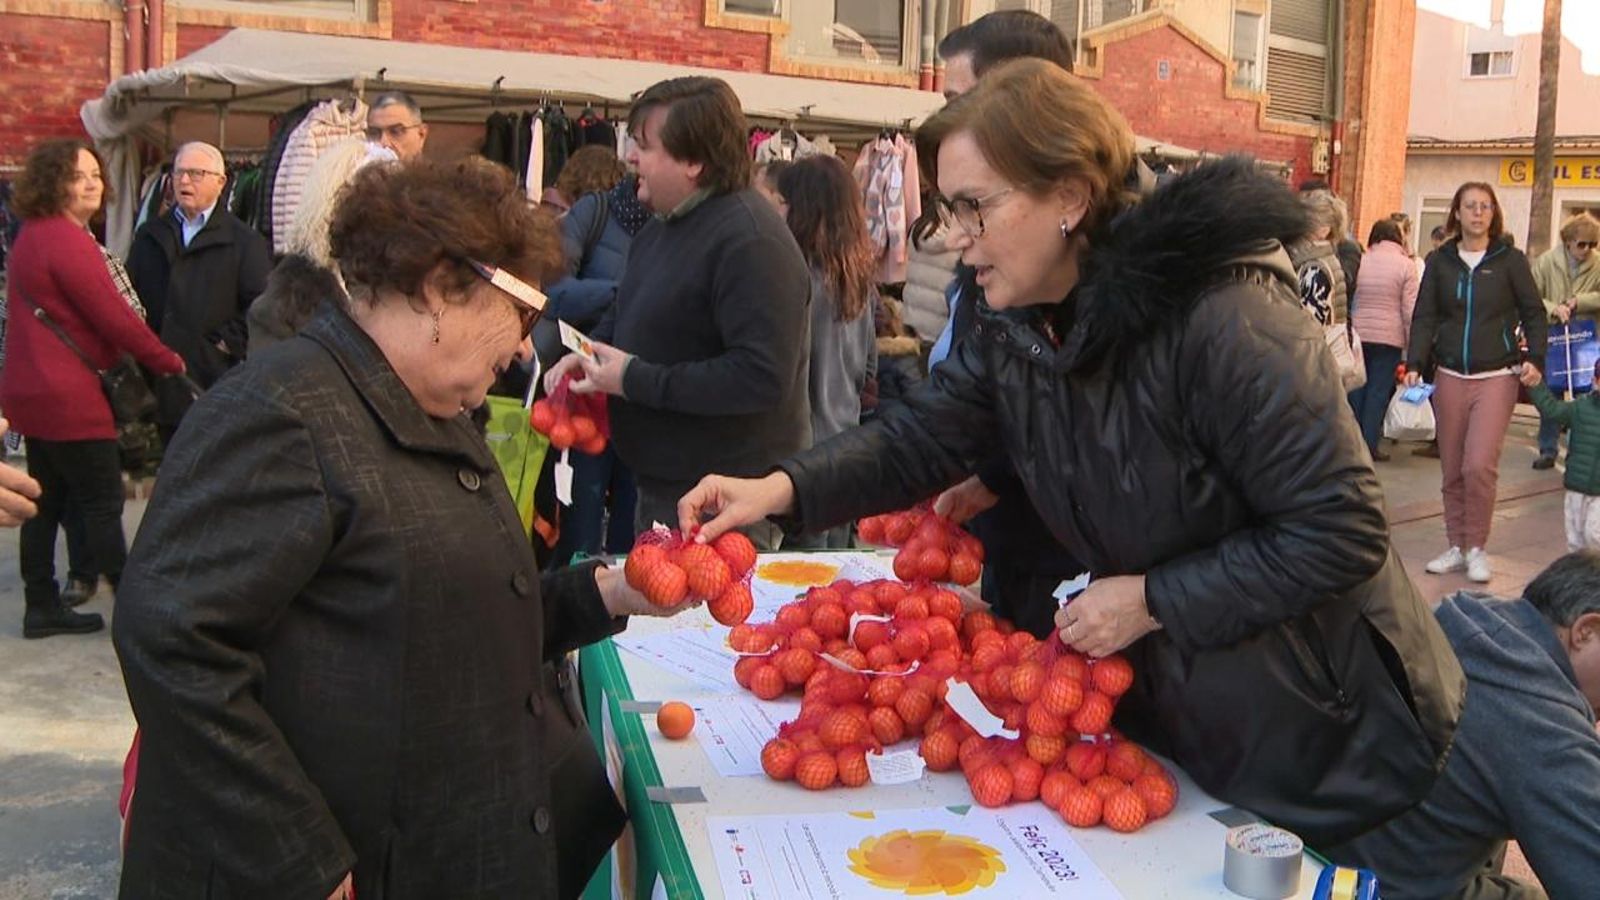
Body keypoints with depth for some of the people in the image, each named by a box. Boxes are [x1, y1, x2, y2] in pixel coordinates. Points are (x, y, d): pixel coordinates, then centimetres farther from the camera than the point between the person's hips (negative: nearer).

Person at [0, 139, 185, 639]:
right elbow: (114, 317, -18)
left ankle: (42, 607, 21)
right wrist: (168, 361, -7)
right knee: (103, 502, -3)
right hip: (67, 395, -10)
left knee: (47, 501, 14)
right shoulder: (67, 241, -17)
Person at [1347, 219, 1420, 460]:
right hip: (1389, 338, -2)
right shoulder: (1406, 265, -4)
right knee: (1379, 390, 3)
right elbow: (1410, 309, -5)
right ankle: (1369, 444, 5)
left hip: (1358, 334, 2)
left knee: (1357, 387, 11)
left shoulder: (1360, 261, 3)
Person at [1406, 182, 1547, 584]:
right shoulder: (1440, 261, 5)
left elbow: (1533, 313, 5)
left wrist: (1535, 359, -8)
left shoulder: (1510, 260, 1)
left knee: (1480, 464, -13)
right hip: (1450, 377, 2)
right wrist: (1415, 364, -10)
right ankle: (1456, 546, 19)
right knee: (1452, 470, 7)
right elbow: (1425, 317, 3)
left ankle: (1477, 548, 3)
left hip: (1496, 377, -2)